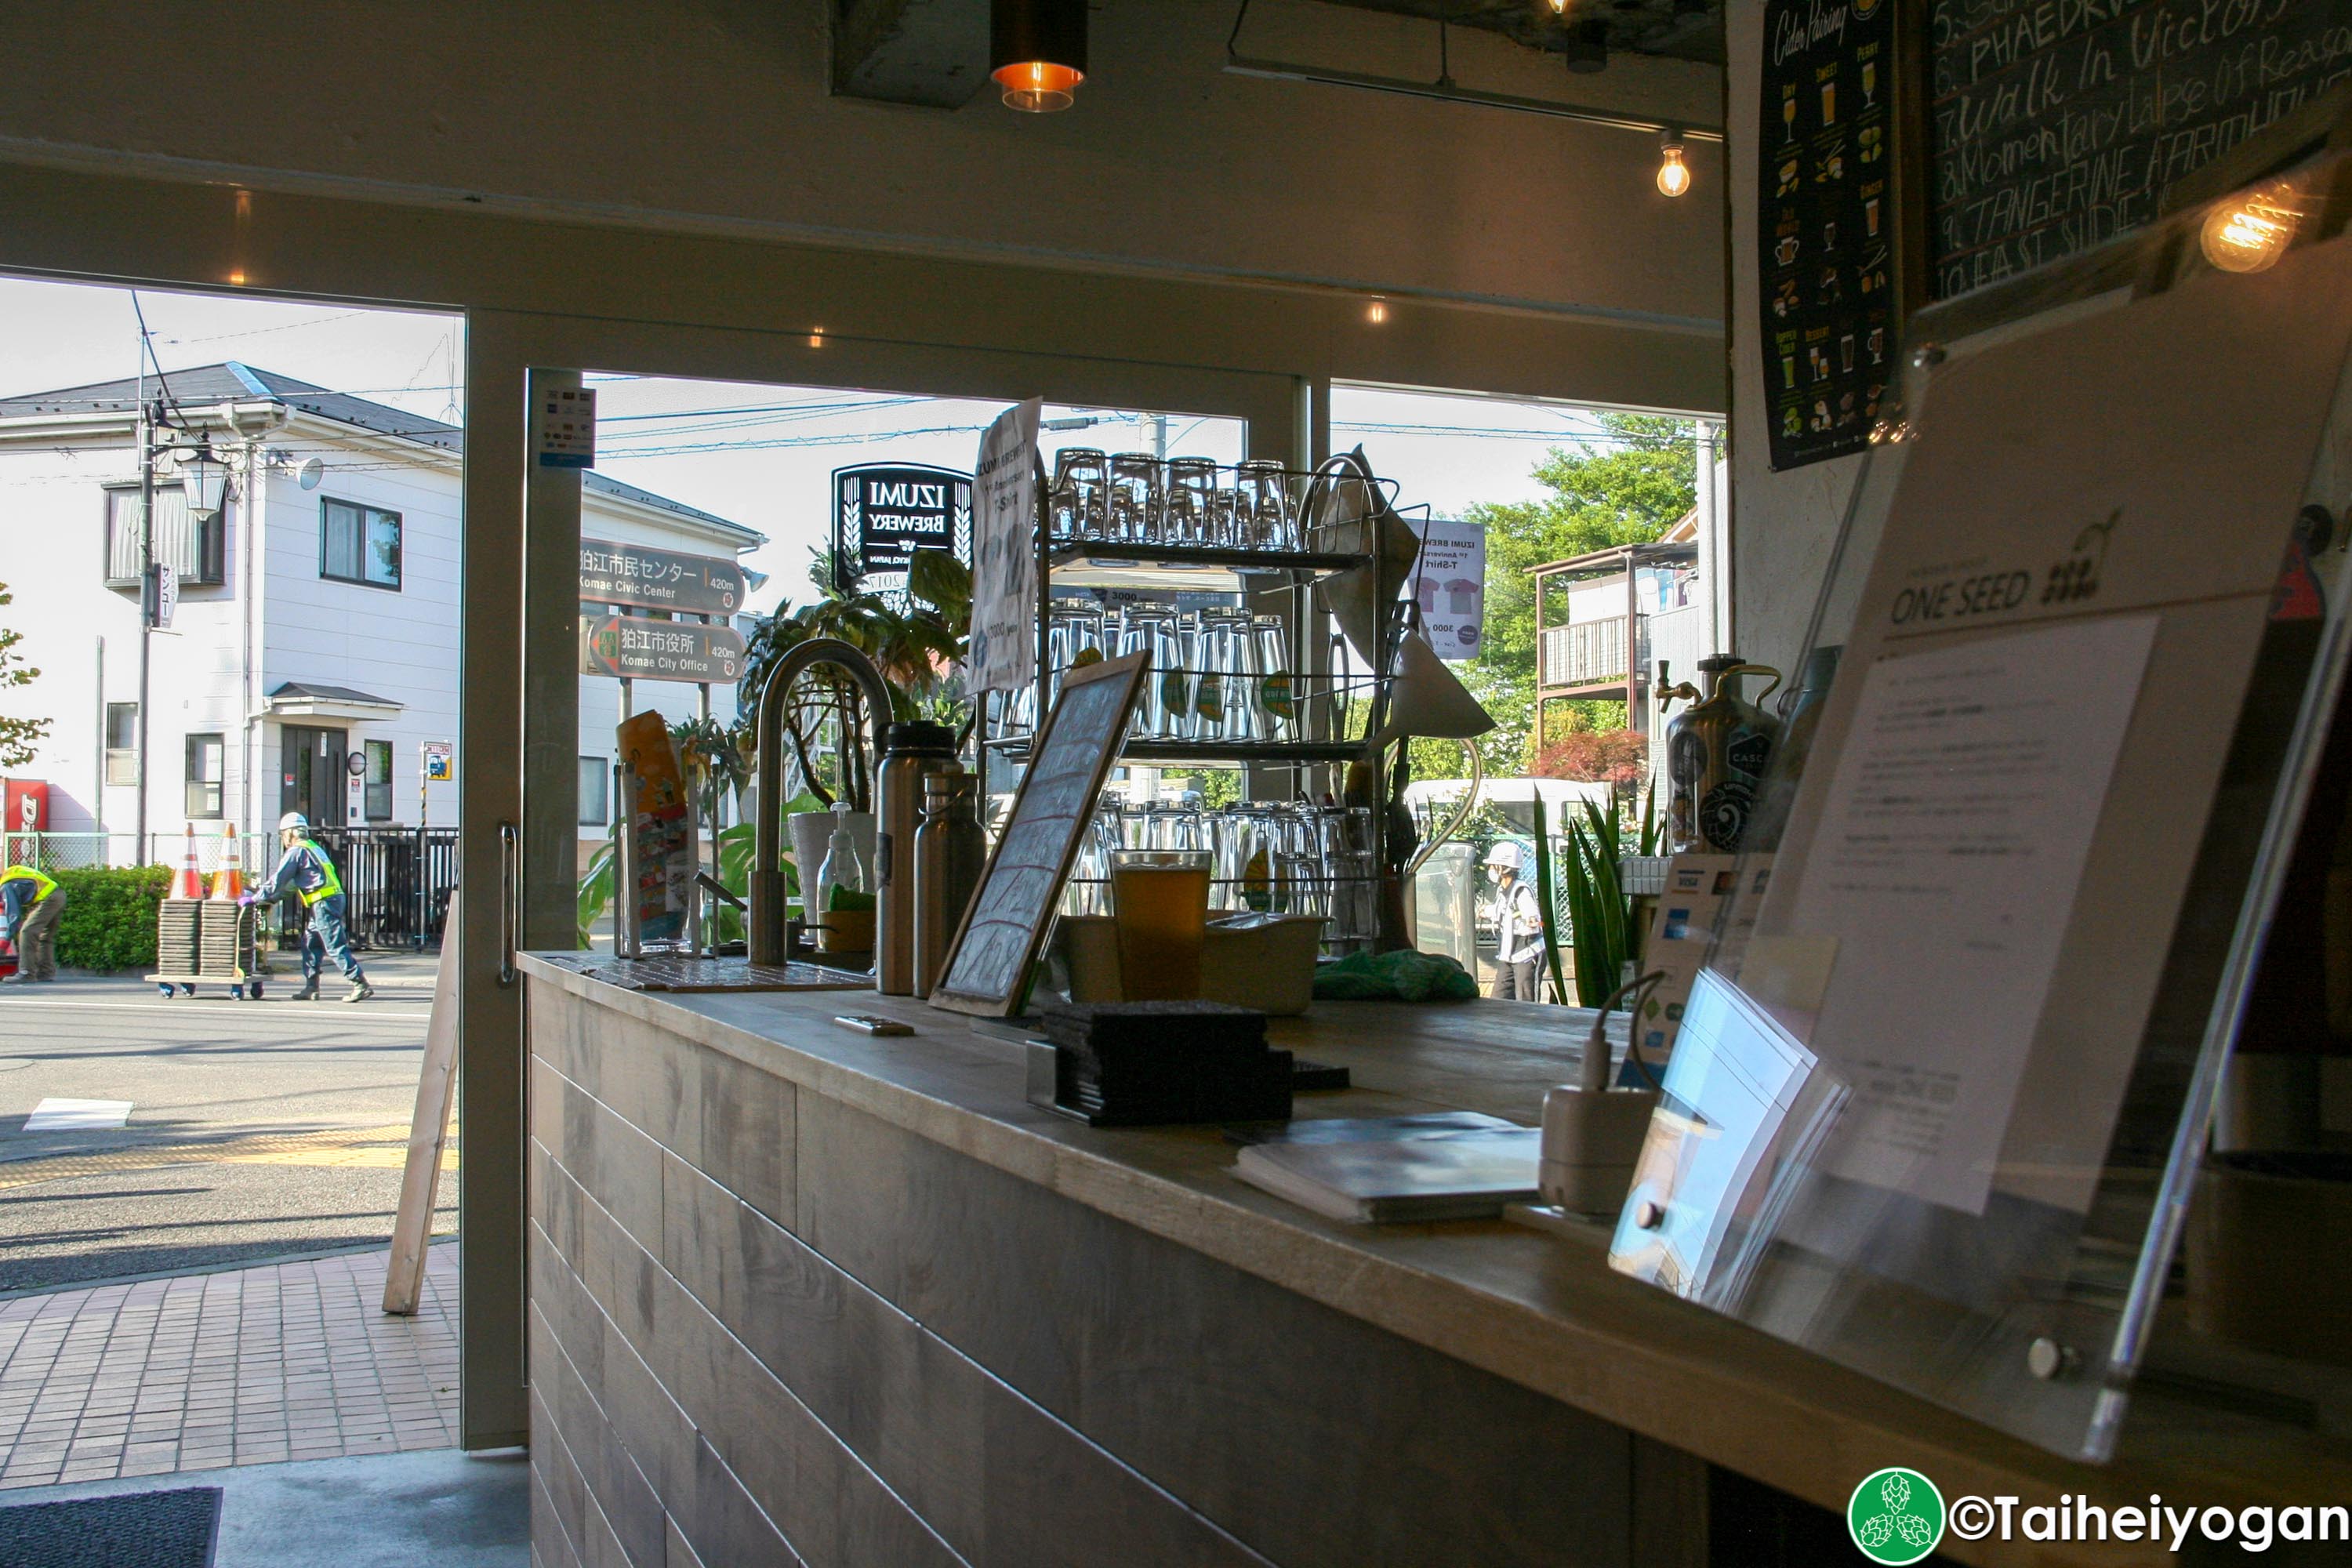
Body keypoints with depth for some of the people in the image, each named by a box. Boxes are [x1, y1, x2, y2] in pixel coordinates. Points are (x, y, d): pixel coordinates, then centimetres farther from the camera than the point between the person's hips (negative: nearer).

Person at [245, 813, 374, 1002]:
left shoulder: (297, 851, -5)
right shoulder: (314, 848, 23)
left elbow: (277, 880, -5)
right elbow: (293, 883, 32)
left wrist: (255, 898, 4)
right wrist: (270, 897, 33)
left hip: (323, 903, -9)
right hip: (334, 900, 9)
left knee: (335, 947, -10)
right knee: (310, 942, 16)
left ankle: (361, 985, -16)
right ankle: (311, 987, 17)